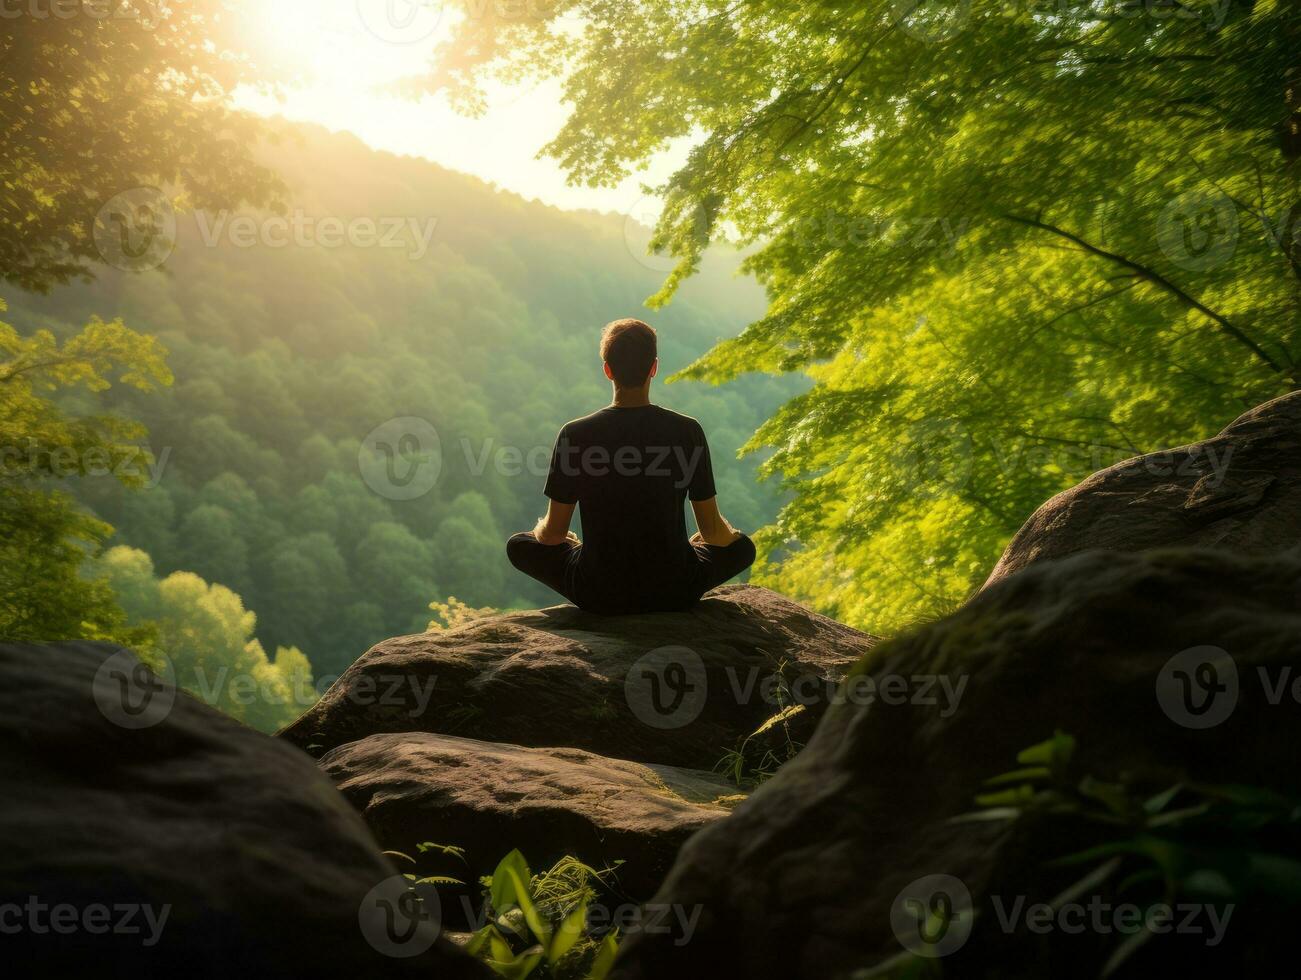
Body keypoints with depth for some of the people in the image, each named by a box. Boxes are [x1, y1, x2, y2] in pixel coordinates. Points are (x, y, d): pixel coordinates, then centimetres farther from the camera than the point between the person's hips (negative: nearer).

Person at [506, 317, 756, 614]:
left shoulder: (575, 435, -11)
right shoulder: (687, 431, -10)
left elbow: (552, 535, -4)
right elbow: (712, 531, -4)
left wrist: (541, 529, 21)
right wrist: (728, 533, 21)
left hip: (598, 595, -1)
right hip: (675, 593, 1)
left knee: (518, 545, 26)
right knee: (742, 546, 29)